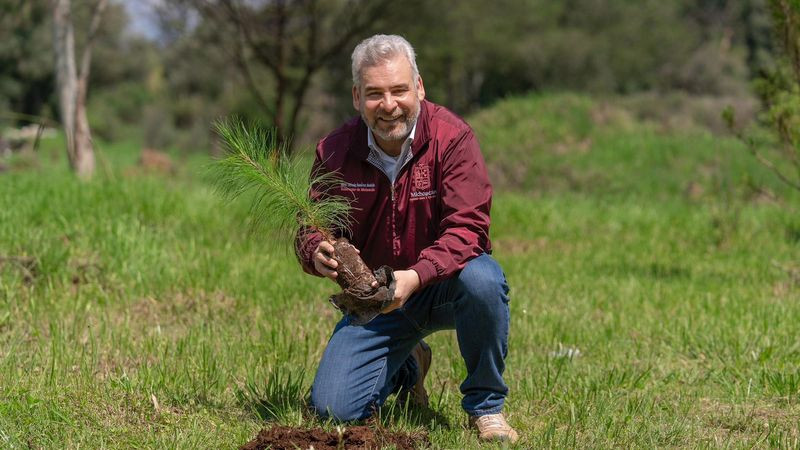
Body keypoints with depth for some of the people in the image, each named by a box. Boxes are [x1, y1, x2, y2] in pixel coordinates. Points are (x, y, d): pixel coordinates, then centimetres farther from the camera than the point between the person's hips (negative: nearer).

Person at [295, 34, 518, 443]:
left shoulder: (452, 137, -17)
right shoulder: (335, 151, -7)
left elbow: (466, 228, -25)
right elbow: (311, 228, 1)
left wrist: (416, 277, -42)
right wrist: (318, 252, -26)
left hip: (445, 285, -3)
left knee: (482, 279, -39)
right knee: (333, 409, -12)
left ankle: (485, 405, -13)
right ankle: (407, 368, 25)